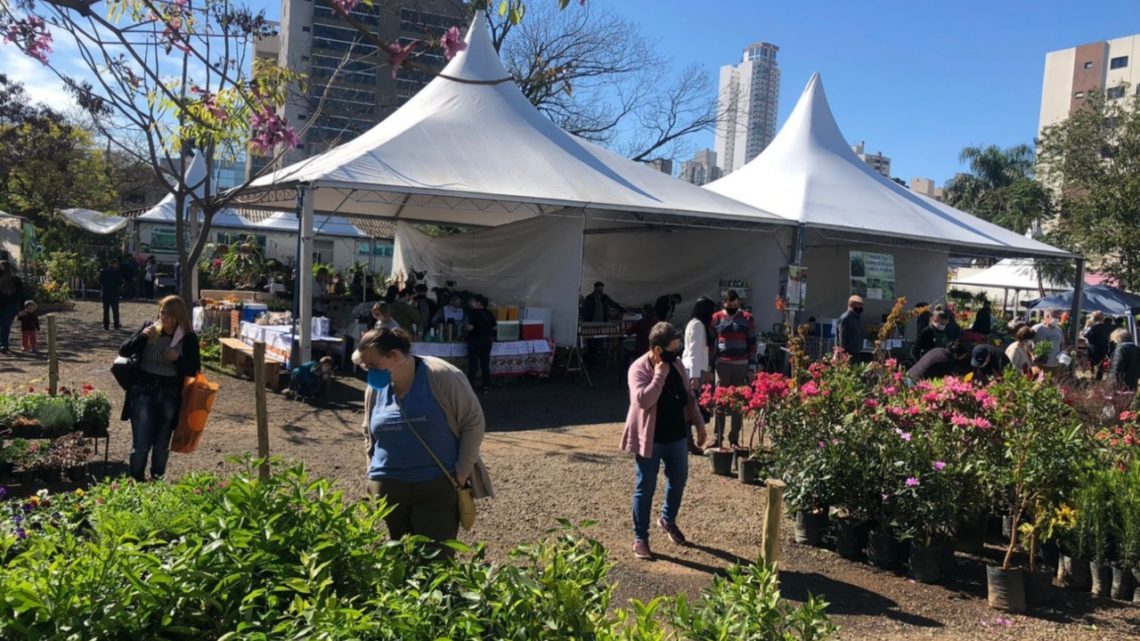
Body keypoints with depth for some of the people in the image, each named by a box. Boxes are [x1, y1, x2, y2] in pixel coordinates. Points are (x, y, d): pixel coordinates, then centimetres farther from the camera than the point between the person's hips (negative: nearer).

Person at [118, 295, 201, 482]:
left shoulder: (188, 338, -2)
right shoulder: (149, 328, 1)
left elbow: (194, 370, 0)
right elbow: (123, 351, 0)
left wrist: (178, 359, -18)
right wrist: (142, 336, -15)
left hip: (170, 395, 0)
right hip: (143, 391, 0)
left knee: (162, 445, 11)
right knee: (141, 444, -5)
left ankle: (157, 481, 28)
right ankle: (136, 481, 12)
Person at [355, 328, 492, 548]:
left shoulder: (442, 376, -11)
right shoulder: (375, 388, 6)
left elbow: (473, 422, -7)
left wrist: (462, 472, -9)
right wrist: (373, 474, 13)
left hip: (439, 486, -5)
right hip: (389, 489, 5)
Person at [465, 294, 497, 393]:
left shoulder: (474, 313, -14)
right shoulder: (489, 313, 4)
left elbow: (470, 327, -21)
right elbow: (494, 326, 7)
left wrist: (464, 329, -1)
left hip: (475, 339, -6)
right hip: (488, 339, 6)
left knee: (473, 363, 1)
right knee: (485, 363, 11)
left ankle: (471, 386, 0)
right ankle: (486, 385, 12)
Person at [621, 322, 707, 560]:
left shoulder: (676, 364, 0)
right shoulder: (639, 369, -19)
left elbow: (689, 395, 11)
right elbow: (643, 400, -35)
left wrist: (699, 423, 10)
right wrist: (660, 373, -29)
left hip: (677, 436, 6)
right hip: (650, 439, -6)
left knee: (678, 480, 20)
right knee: (645, 488, 3)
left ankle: (668, 519, 45)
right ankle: (640, 538, 16)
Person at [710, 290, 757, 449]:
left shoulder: (747, 319, 4)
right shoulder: (716, 318, 4)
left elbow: (752, 344, 4)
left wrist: (752, 368, -2)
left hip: (742, 365, 0)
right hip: (722, 365, 0)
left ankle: (734, 438, 9)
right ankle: (717, 437, 4)